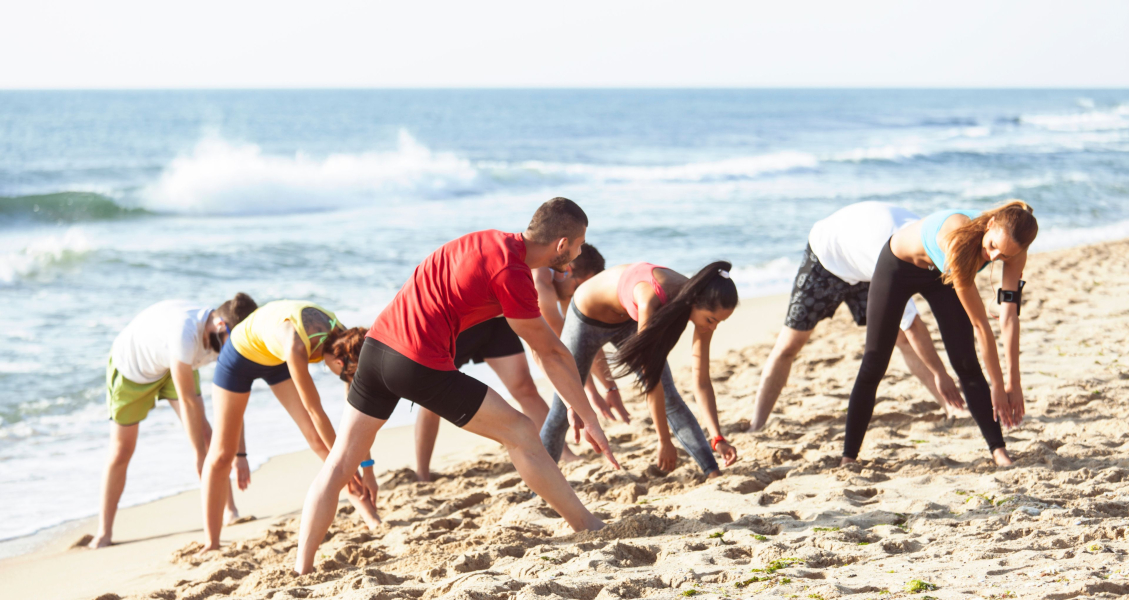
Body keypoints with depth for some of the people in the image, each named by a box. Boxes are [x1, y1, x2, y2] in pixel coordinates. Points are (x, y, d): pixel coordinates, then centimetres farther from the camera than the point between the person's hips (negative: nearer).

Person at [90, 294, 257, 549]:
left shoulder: (226, 338, -25)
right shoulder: (186, 334, -45)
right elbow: (188, 401, -37)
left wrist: (240, 453, -15)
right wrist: (201, 456, -29)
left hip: (175, 363, 5)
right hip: (131, 364, -5)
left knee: (205, 433, -14)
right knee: (121, 452, 1)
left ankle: (230, 511, -5)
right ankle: (104, 532, 14)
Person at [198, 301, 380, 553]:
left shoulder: (344, 343, -26)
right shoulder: (298, 347, -44)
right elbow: (315, 410, -34)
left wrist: (367, 468, -18)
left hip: (277, 360, 5)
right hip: (242, 352, -5)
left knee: (319, 440, -8)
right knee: (222, 453, 0)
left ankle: (372, 519, -8)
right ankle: (211, 543, 6)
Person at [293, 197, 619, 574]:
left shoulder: (493, 242, 16)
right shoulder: (512, 274, -10)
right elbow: (552, 353, -2)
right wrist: (590, 420, 7)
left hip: (377, 342, 8)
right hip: (421, 364, -8)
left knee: (341, 461, 10)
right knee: (520, 433, 3)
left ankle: (302, 568, 7)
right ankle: (592, 530, 9)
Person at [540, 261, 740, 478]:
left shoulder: (704, 308, -26)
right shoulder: (652, 299, -45)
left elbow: (701, 381, -20)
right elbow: (651, 378, -38)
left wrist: (718, 437, -27)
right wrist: (664, 441, -33)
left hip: (628, 320, 5)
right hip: (588, 315, -5)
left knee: (670, 398, -8)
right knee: (565, 406, 4)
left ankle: (713, 472, -6)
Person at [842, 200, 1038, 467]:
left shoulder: (1013, 250, -29)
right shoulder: (959, 237, -45)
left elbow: (1009, 316, -27)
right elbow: (979, 323, -40)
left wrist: (1014, 382, -30)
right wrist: (997, 385, -35)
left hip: (940, 274, 4)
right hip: (898, 265, -4)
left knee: (966, 362, -12)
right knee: (874, 365, 0)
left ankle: (998, 449, -11)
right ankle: (848, 456, 10)